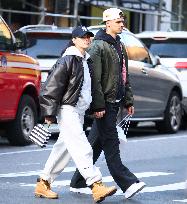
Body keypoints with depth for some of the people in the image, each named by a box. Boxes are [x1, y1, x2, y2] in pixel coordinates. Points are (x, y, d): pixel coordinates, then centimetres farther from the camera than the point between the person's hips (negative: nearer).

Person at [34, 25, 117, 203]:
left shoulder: (87, 61, 15)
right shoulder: (67, 60, -12)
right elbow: (52, 87, -13)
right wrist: (49, 113, -14)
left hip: (80, 111, 9)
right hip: (67, 110, -9)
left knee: (63, 149, 13)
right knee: (82, 149, -15)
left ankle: (43, 184, 22)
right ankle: (96, 186, -21)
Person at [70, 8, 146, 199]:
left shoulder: (119, 46, 18)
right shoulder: (98, 46, -11)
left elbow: (124, 76, 23)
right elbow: (95, 79, -16)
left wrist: (128, 100, 18)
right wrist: (98, 105, -20)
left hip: (115, 102, 9)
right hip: (105, 103, -9)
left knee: (95, 144, 12)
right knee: (111, 144, -8)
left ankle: (78, 183, 18)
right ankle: (127, 184, -13)